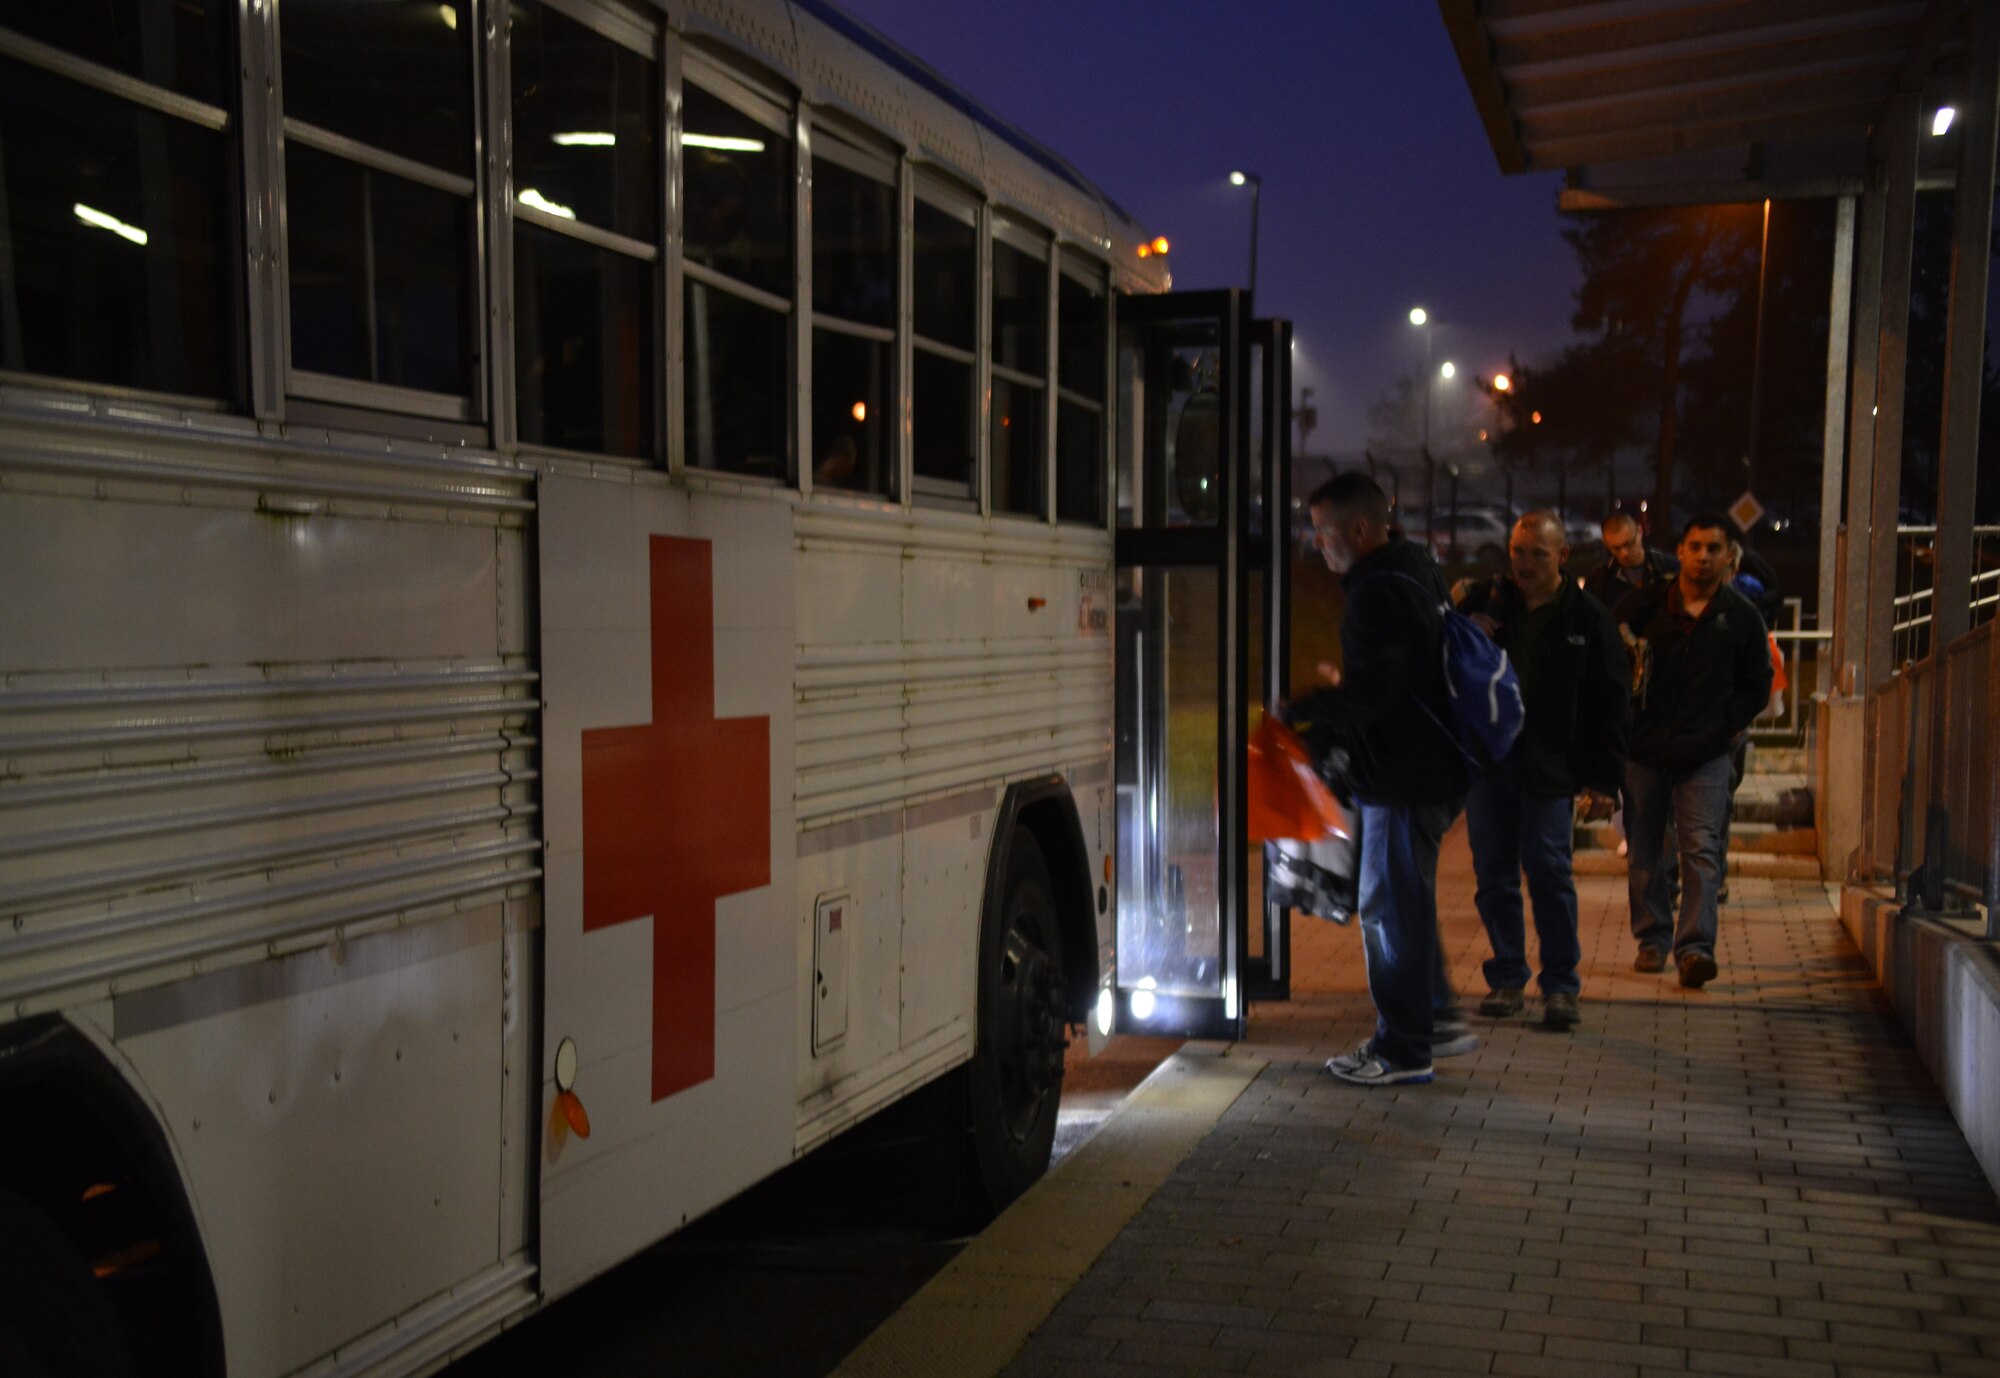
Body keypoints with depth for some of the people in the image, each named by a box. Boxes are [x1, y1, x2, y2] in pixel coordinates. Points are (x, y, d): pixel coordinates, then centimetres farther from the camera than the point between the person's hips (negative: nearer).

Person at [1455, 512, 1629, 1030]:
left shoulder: (1588, 617, 1)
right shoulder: (1484, 600, 7)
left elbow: (1612, 703, 2)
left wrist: (1604, 780, -3)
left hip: (1549, 766, -3)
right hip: (1485, 758, 3)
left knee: (1549, 870, -5)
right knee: (1494, 872, 7)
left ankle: (1560, 985, 5)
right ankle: (1507, 979, 18)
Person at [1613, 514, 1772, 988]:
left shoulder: (1742, 618, 4)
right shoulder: (1644, 605, 2)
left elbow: (1757, 686, 11)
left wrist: (1723, 726, -1)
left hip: (1706, 757, -1)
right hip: (1644, 751, 1)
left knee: (1701, 851, -10)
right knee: (1642, 852, 7)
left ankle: (1695, 947, -11)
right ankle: (1652, 938, 20)